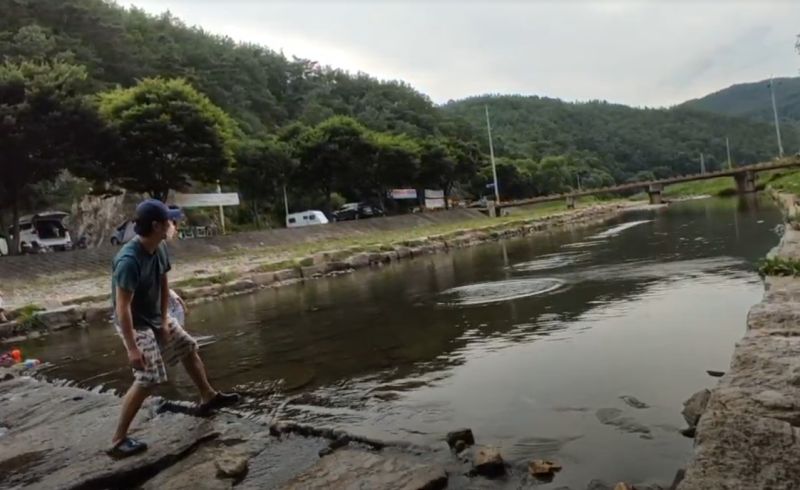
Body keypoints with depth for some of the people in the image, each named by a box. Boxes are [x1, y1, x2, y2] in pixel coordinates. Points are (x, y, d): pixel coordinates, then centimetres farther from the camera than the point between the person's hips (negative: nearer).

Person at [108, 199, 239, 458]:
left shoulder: (160, 248, -8)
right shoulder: (129, 260, -33)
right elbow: (122, 307, -31)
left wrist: (164, 320, 1)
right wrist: (132, 348, -30)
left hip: (156, 317, 9)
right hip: (136, 325, -9)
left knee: (189, 347, 18)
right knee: (147, 379, -12)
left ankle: (208, 397, 37)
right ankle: (118, 440, 0)